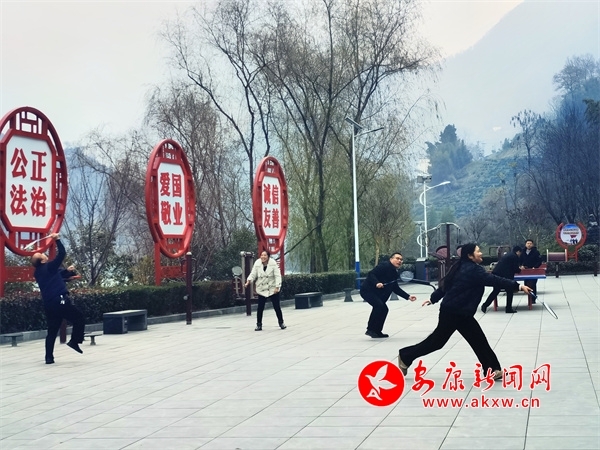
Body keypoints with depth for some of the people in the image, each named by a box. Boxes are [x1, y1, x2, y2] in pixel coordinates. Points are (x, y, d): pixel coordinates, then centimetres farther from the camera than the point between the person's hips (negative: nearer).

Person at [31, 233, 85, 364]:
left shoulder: (38, 273, 16)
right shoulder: (49, 267, -8)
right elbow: (62, 254, -9)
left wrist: (67, 271, 24)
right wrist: (57, 239, -1)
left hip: (49, 304, 8)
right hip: (60, 301, -8)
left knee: (52, 331, 10)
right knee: (79, 319, 7)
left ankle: (49, 357, 5)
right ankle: (74, 341, 1)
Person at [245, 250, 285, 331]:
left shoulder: (273, 264, -12)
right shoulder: (257, 264, -6)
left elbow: (277, 276, -12)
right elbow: (253, 274, -6)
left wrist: (277, 287, -19)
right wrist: (249, 280, -26)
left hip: (273, 290, -1)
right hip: (262, 290, 2)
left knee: (277, 307, 5)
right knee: (260, 308, 1)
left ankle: (281, 323, 21)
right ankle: (259, 325, 13)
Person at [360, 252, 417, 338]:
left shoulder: (394, 273, 14)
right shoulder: (384, 266, -14)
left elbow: (396, 288, 21)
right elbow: (371, 274, -22)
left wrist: (408, 297, 14)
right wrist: (377, 283, -38)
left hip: (377, 294, 10)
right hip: (368, 290, -10)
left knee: (383, 309, 14)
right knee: (380, 306, -24)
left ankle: (376, 331, 28)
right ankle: (370, 330, -13)